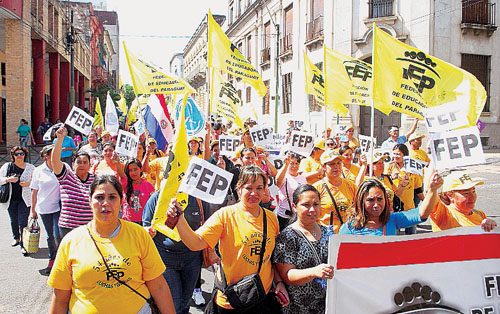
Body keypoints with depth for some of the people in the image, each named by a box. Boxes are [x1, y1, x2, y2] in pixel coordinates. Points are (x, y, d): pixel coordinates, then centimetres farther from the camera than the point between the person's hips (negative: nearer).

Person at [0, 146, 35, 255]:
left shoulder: (30, 167, 1)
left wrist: (28, 183, -13)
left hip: (24, 199, -2)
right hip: (11, 199, 2)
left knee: (23, 222, -8)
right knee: (14, 220, 16)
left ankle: (23, 245, -2)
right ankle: (16, 238, 41)